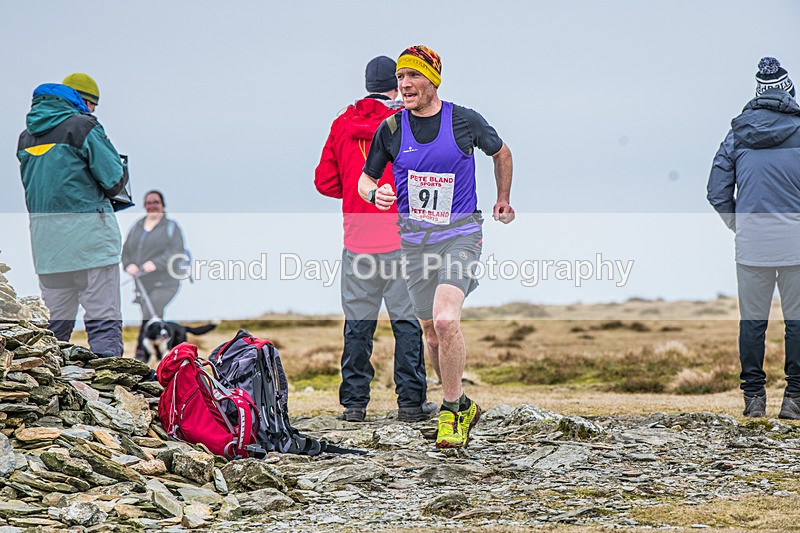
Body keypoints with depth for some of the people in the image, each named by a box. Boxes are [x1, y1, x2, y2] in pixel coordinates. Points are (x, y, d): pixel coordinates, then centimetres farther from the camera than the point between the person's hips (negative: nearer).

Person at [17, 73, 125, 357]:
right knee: (104, 319, -7)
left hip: (44, 238, 6)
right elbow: (114, 181, -6)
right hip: (88, 231, -6)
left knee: (54, 322, 11)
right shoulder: (83, 126, -5)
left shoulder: (27, 135, 15)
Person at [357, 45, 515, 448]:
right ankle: (463, 407, 28)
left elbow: (501, 153, 15)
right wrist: (374, 193, -13)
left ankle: (451, 411, -9)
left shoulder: (465, 121, -5)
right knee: (432, 332, 9)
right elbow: (365, 179, 9)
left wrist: (503, 200, 22)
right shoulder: (390, 129, 0)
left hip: (460, 235, -3)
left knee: (446, 320, -23)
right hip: (415, 240, 4)